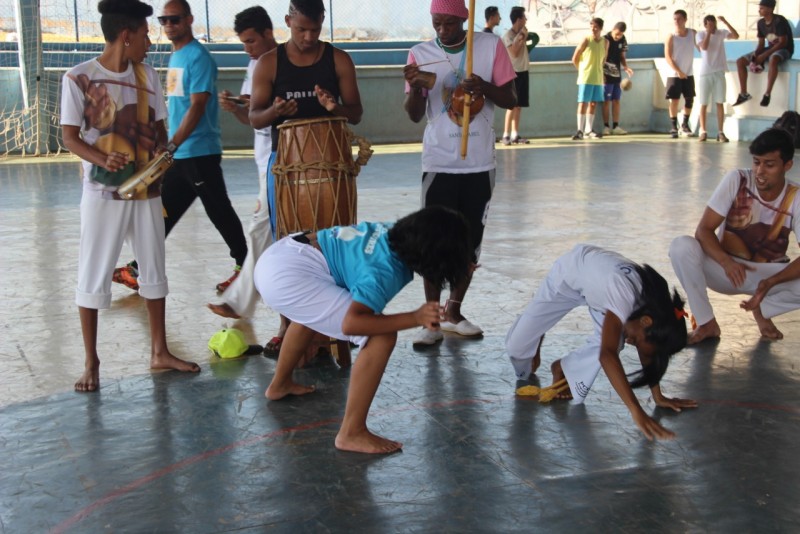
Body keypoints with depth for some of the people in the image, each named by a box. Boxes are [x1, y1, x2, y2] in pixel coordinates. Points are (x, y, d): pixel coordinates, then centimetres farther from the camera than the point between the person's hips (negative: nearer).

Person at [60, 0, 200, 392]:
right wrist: (103, 160, -28)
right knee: (93, 276, 1)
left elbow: (158, 127, 10)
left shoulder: (147, 75, 5)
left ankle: (159, 352, 23)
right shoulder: (79, 78, -10)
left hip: (147, 190, 5)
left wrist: (162, 156, -12)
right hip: (103, 192, -5)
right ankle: (91, 361, 12)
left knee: (154, 271, 11)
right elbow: (70, 136, -9)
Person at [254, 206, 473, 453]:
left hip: (276, 258, 10)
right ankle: (352, 434, -5)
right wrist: (415, 318, -30)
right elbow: (350, 323, -30)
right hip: (288, 277, -10)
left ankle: (280, 385, 60)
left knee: (313, 311, 41)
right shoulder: (387, 270, -19)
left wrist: (459, 267, 25)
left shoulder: (396, 232, 6)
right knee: (381, 337, -13)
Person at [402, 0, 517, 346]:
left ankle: (453, 312, 23)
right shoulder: (420, 54, -2)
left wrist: (485, 87, -19)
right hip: (439, 163, -1)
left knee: (470, 240, 9)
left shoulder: (491, 46, -2)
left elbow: (510, 100, 0)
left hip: (480, 162, 2)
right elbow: (414, 115, -4)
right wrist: (415, 87, -25)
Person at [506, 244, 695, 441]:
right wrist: (637, 412, -60)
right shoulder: (624, 296, -46)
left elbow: (646, 352, -10)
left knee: (612, 342, -22)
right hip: (569, 273, -4)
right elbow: (606, 355, -55)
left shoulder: (654, 305, -26)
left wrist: (658, 397, -14)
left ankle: (562, 369, 8)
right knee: (517, 344, -6)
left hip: (596, 280, 4)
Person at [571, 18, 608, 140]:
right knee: (583, 103, -5)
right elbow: (575, 59, -4)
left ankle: (588, 130, 15)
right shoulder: (586, 41, -8)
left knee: (593, 104, 8)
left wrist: (597, 69, 13)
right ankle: (580, 130, -3)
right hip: (585, 78, -5)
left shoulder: (605, 42, 5)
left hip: (598, 78, 5)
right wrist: (582, 70, 5)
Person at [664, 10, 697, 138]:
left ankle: (685, 124, 23)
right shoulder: (671, 37, -9)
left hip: (689, 74, 4)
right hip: (674, 74, -4)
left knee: (690, 100, 8)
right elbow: (668, 57, -13)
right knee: (674, 100, -4)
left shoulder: (693, 33, 2)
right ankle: (673, 127, 4)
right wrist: (678, 71, -20)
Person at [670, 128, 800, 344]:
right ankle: (707, 323, -14)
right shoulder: (736, 180, -16)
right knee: (681, 246, -30)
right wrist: (726, 262, -39)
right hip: (726, 269, -1)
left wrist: (771, 283, -39)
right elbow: (703, 230, -20)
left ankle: (762, 310, 4)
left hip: (768, 272, 1)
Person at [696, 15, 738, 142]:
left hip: (719, 72, 1)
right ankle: (703, 131, 8)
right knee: (704, 103, 2)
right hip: (705, 73, -1)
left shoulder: (722, 33, 4)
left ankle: (720, 132, 0)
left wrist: (725, 22, -17)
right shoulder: (701, 34, -2)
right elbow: (704, 47, -19)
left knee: (720, 103, -1)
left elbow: (736, 36, -12)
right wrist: (709, 32, -17)